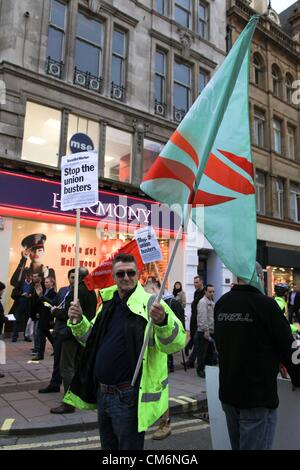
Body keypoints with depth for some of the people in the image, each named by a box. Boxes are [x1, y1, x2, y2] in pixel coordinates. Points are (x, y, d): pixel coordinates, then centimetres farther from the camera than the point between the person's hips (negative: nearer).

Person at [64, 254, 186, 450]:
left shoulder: (150, 304, -14)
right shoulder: (108, 304, 6)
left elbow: (176, 342, -24)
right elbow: (92, 339, 18)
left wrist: (162, 321, -44)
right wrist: (78, 321, 0)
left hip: (129, 397, -7)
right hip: (102, 394, 7)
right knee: (108, 445, 24)